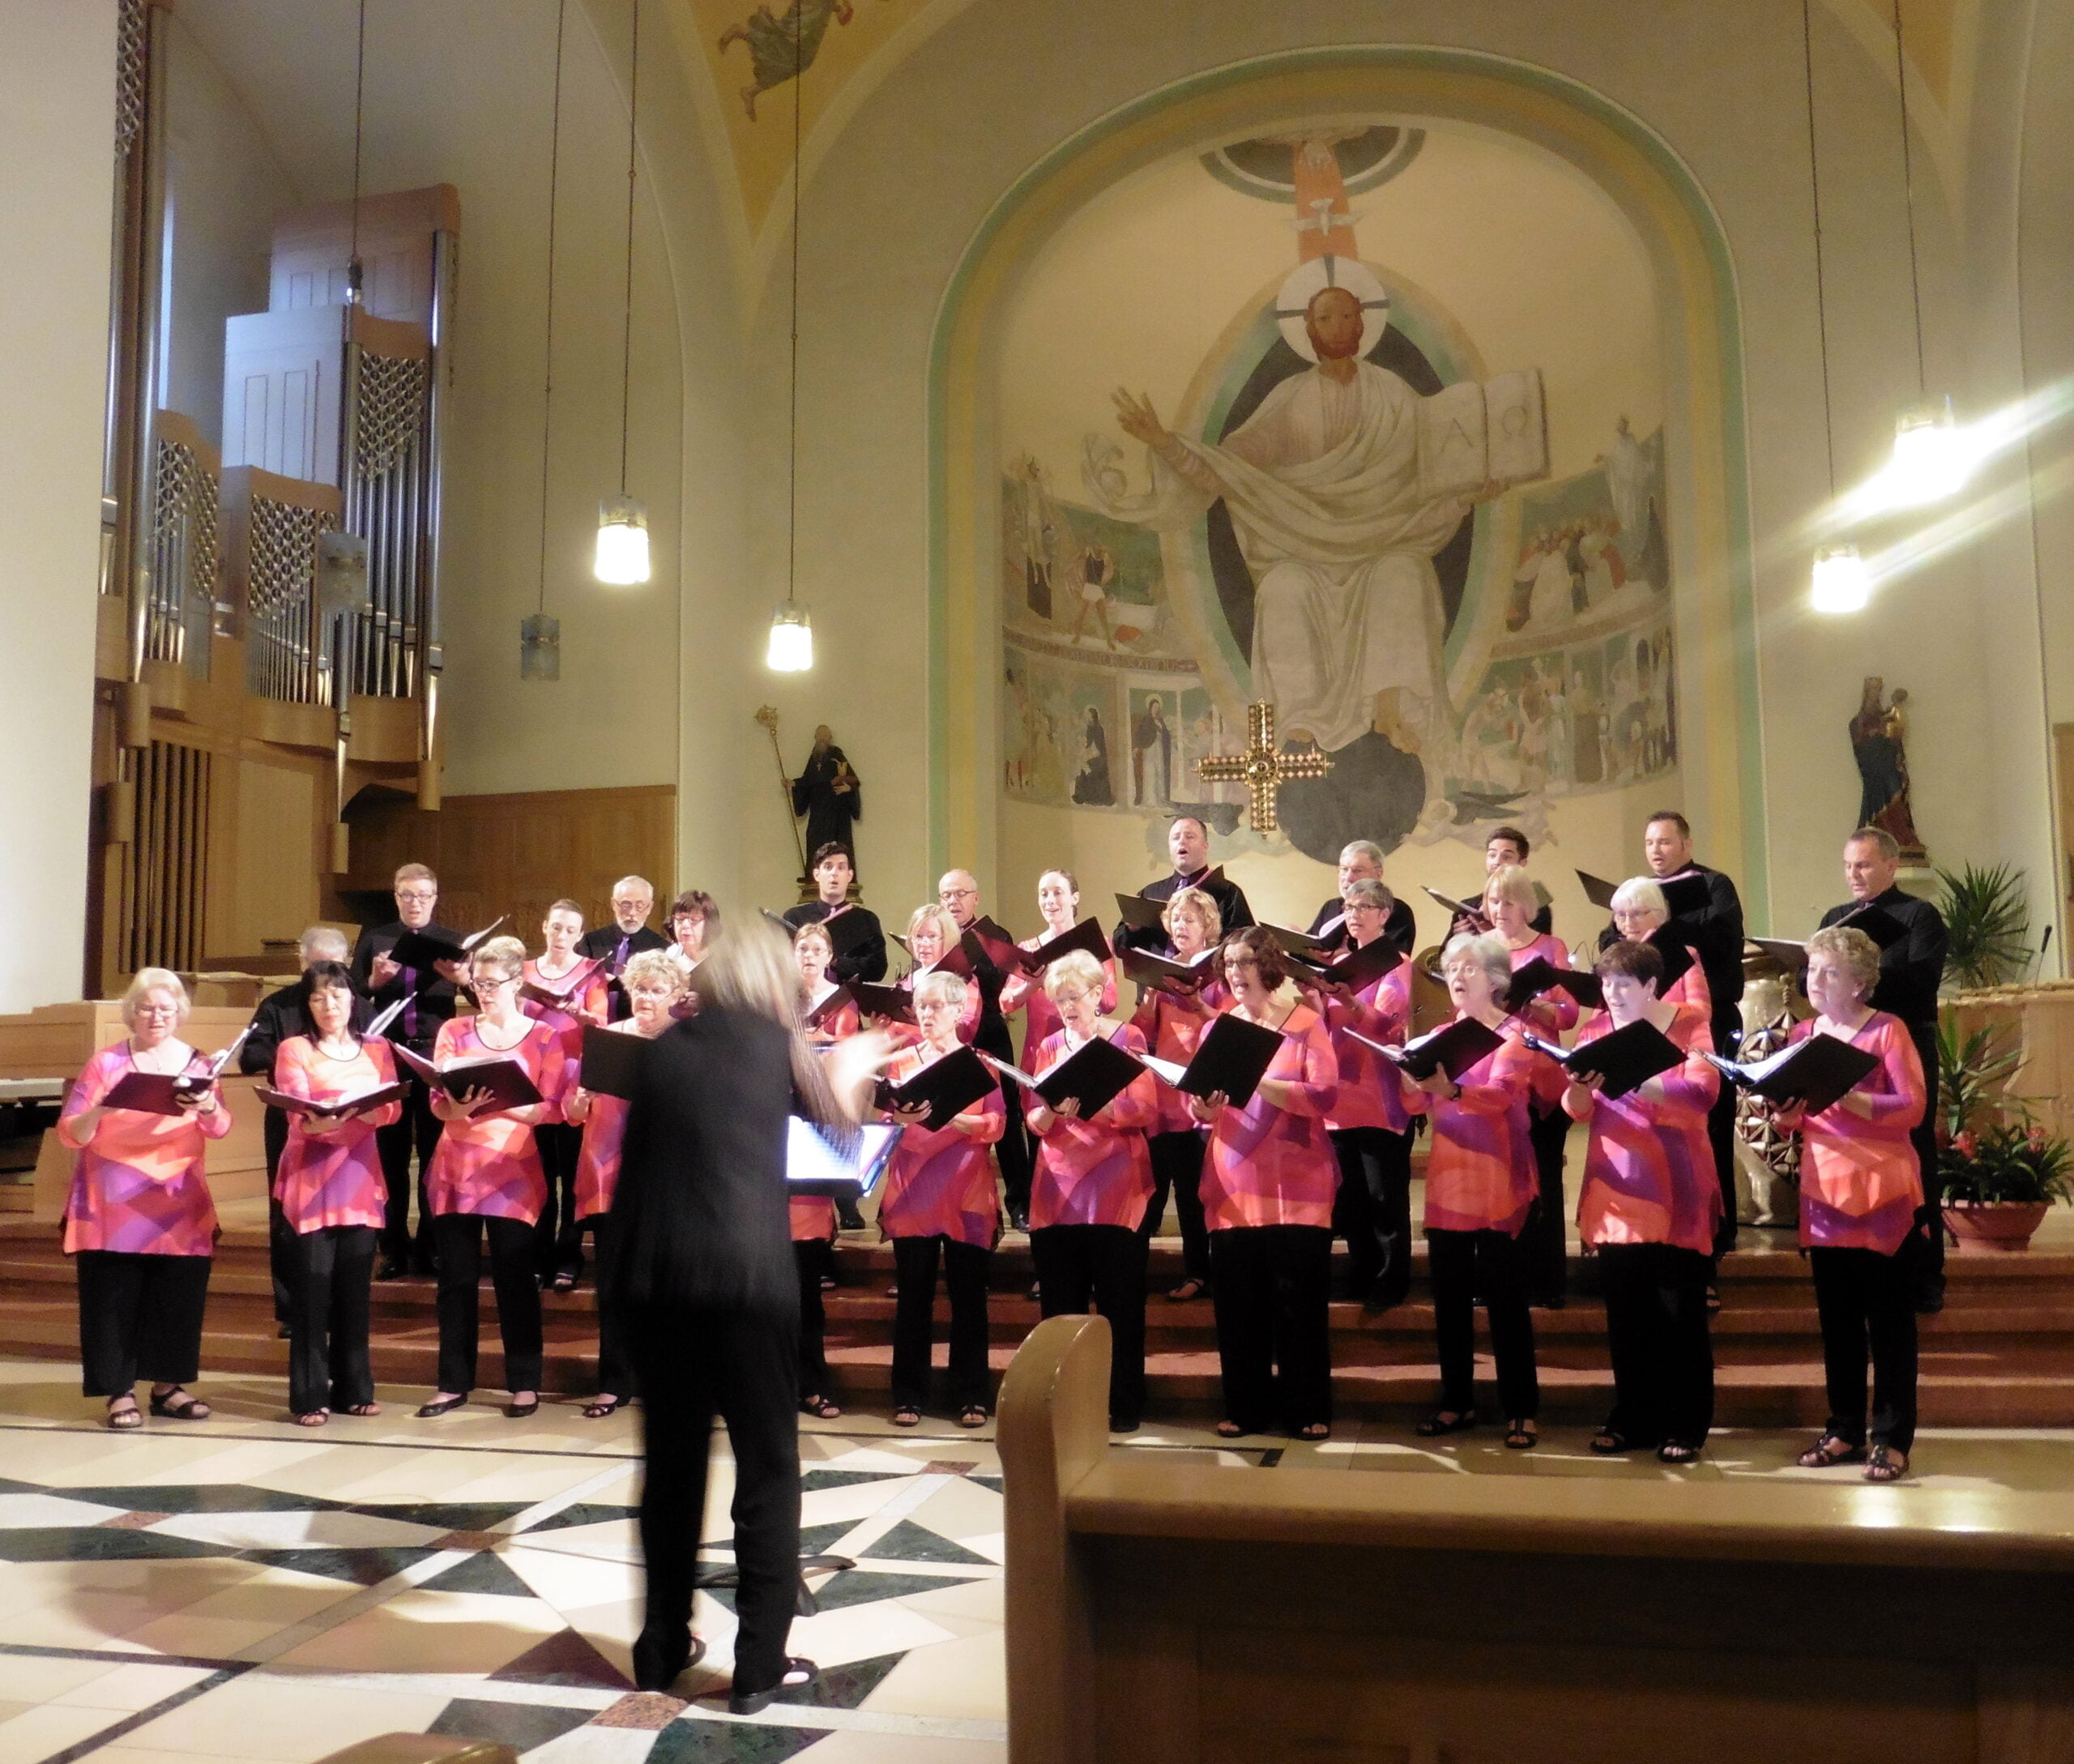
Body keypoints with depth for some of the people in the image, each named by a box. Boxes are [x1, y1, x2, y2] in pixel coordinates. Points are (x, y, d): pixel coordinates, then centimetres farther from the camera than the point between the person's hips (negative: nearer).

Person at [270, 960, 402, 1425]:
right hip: (309, 1178, -3)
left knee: (355, 1287, 7)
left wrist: (361, 1111, -22)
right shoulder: (294, 1049, 2)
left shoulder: (377, 1049, 12)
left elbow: (392, 1109, -1)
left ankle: (354, 1388, 16)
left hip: (361, 1177, 3)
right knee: (312, 1288, -4)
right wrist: (317, 1121, -34)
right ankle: (309, 1395, 3)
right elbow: (296, 1112, -12)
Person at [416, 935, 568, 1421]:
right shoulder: (454, 1032, 7)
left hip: (513, 1172, -2)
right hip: (455, 1168, 2)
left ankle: (524, 1384, 10)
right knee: (456, 1277, 6)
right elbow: (437, 1100, -1)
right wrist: (457, 1107, -23)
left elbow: (552, 1108, -6)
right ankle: (454, 1383, 16)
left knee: (515, 1278, 0)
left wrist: (501, 1105, -21)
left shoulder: (545, 1038, 1)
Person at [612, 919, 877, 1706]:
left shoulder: (667, 1046, 10)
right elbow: (837, 1114, 19)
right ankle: (760, 1664, 11)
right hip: (747, 1276, -4)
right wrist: (858, 1056, 35)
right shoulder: (775, 1039, 2)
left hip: (656, 1277, 4)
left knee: (671, 1464, 17)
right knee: (767, 1467, 8)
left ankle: (661, 1648, 28)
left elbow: (632, 1166, 13)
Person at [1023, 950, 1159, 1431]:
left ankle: (1124, 1405, 9)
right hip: (1057, 1190, 4)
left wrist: (1091, 1103, -23)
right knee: (1060, 1304, 6)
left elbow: (1145, 1110, -9)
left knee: (1119, 1304, 0)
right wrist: (1051, 1110, -17)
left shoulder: (1127, 1038, 1)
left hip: (1115, 1191, -3)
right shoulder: (1048, 1047, 11)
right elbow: (1033, 1121, 5)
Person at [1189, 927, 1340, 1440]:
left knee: (1300, 1299, -1)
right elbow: (1198, 1107, 9)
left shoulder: (1306, 1023, -2)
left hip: (1297, 1186, -3)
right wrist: (1204, 1106, -14)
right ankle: (1246, 1407, 15)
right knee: (1238, 1300, 3)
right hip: (1234, 1185, 3)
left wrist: (1258, 1083, -23)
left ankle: (1308, 1409, 11)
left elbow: (1326, 1095, -14)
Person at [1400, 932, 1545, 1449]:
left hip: (1497, 1182, -5)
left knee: (1504, 1297, -4)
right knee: (1449, 1298, 8)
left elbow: (1499, 1093, -22)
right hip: (1447, 1179, 5)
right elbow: (1417, 1105, 4)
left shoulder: (1514, 1034, -4)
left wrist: (1450, 1090, -41)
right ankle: (1457, 1401, 18)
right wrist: (1408, 1077, -19)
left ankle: (1521, 1410, 4)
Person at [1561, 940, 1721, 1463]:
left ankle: (1686, 1425, 12)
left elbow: (1701, 1094, -20)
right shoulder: (1597, 1028, 7)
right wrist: (1578, 1086, -22)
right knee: (1625, 1313, 7)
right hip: (1615, 1188, 3)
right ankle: (1633, 1419, 19)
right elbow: (1576, 1109, 0)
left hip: (1674, 1191, -3)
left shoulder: (1691, 1022, -3)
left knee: (1680, 1313, 2)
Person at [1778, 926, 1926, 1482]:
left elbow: (1913, 1108, -15)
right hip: (1823, 1187, 5)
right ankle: (1844, 1430, 19)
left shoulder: (1888, 1030, -5)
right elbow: (1792, 1120, 13)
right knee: (1836, 1316, 10)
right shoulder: (1802, 1035, 10)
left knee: (1888, 1316, 0)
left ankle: (1893, 1440, 6)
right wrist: (1785, 1108, -9)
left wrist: (1845, 1097, -24)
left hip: (1881, 1190, -5)